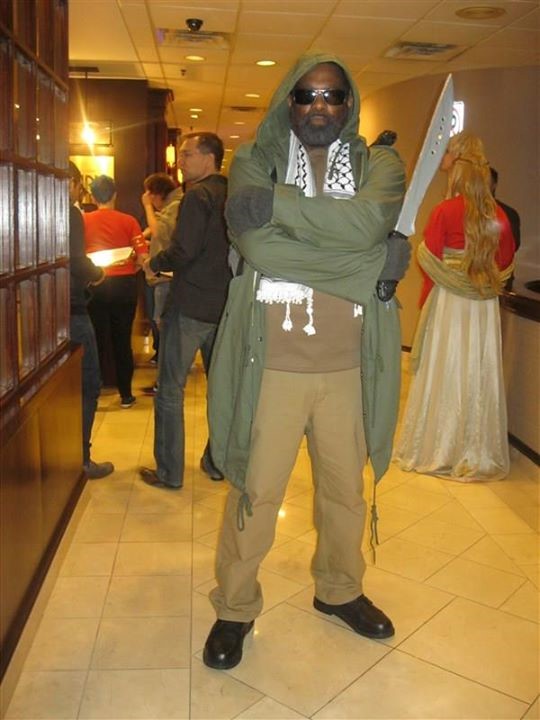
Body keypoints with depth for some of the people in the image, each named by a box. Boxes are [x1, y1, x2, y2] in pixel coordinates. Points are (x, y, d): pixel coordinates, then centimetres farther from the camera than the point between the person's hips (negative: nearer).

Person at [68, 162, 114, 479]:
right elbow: (77, 265, -20)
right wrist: (97, 273, -1)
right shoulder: (70, 214, -12)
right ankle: (79, 460, 9)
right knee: (87, 385, 5)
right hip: (71, 312, -7)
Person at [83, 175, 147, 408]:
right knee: (123, 340, 9)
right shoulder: (128, 221, -2)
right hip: (124, 284, 0)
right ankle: (125, 394, 16)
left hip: (96, 284, 0)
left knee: (96, 340, 7)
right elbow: (143, 257, -7)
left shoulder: (84, 220, -1)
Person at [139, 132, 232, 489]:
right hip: (225, 305, 8)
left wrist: (154, 264, -4)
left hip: (190, 306, -7)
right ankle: (218, 462, 26)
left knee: (170, 390, 3)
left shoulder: (198, 194, -13)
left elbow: (184, 251, -22)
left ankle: (169, 472, 9)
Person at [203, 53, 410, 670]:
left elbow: (367, 221, -18)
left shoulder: (379, 165, 6)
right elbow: (254, 243, -17)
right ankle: (234, 608, 30)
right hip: (271, 362, -2)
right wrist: (368, 258, -16)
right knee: (254, 493, 8)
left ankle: (339, 590, 42)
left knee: (345, 490, 18)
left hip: (348, 366, 2)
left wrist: (278, 203, -22)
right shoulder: (254, 160, 2)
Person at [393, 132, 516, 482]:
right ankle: (478, 452, 22)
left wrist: (425, 299, 6)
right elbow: (507, 260, 9)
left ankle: (438, 451, 15)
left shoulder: (445, 211, -12)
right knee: (480, 374, 11)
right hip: (486, 307, 4)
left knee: (446, 373, 5)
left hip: (449, 303, -4)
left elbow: (431, 263, -8)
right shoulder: (499, 215, 0)